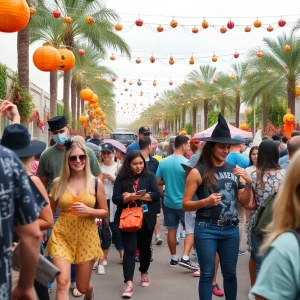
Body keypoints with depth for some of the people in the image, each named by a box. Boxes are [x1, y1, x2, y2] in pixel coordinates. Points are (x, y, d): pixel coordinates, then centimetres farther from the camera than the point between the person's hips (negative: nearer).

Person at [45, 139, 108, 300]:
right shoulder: (58, 182, -1)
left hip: (87, 236, 0)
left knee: (82, 286, 13)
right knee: (63, 282, -15)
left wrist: (88, 210, -15)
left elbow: (105, 212, 3)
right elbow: (50, 211, 11)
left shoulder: (96, 182, -3)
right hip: (61, 235, 0)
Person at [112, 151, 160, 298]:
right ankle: (129, 284, -10)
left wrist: (137, 196, -17)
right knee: (129, 250, -8)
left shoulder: (149, 176, 0)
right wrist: (130, 198, -24)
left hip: (146, 219, 2)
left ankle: (144, 273, 41)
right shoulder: (121, 178, -1)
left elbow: (156, 194, -9)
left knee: (144, 247, 16)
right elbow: (115, 198, -6)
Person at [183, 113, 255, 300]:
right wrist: (205, 202, -21)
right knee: (207, 274, 5)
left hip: (231, 230, 4)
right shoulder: (198, 172, -7)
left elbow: (246, 203, 7)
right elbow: (185, 205, -5)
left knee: (230, 273, 15)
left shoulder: (234, 170, 4)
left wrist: (248, 183, -8)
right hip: (207, 230, -3)